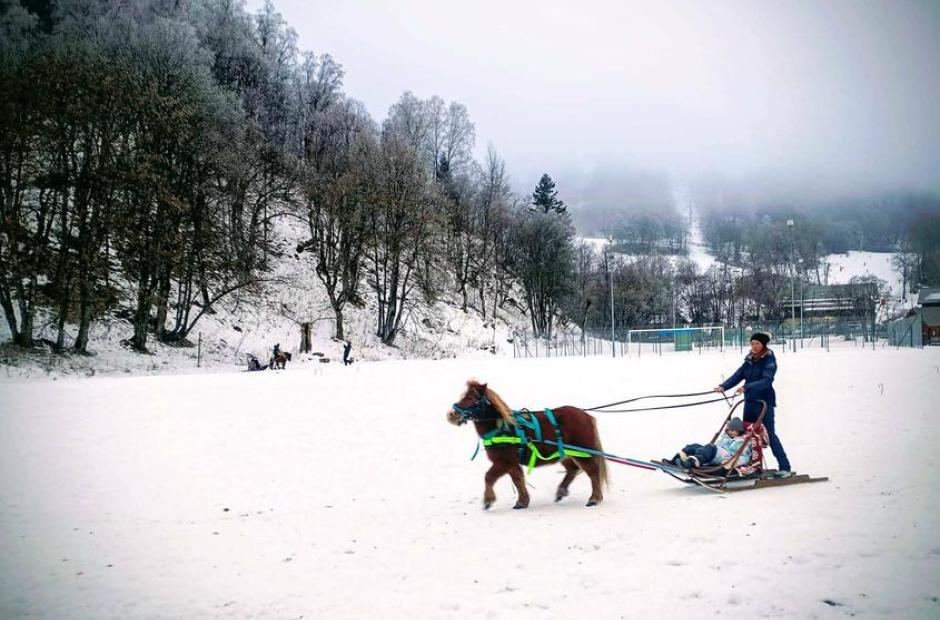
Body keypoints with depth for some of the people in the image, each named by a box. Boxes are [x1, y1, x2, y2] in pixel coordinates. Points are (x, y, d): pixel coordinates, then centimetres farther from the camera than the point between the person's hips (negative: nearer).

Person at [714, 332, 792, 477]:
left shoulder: (769, 361, -10)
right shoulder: (750, 360, 10)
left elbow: (766, 381, -24)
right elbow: (738, 375, 4)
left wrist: (746, 387, -35)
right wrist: (723, 386, -12)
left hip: (764, 402, -7)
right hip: (750, 401, 7)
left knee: (769, 434, -9)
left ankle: (785, 468, -6)